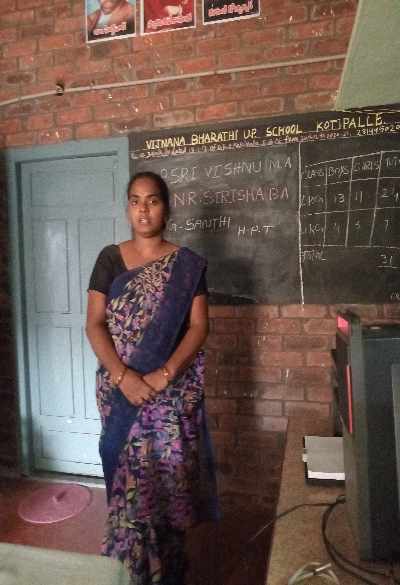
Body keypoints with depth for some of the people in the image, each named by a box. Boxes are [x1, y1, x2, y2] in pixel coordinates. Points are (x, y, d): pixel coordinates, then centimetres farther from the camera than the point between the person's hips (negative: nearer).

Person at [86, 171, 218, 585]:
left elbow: (198, 326, -4)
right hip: (120, 389, 1)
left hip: (174, 391, -1)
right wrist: (123, 376, -16)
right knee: (128, 478, 8)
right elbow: (94, 325, -3)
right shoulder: (110, 259, 3)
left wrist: (165, 373, -17)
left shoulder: (187, 264, 0)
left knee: (169, 478, 7)